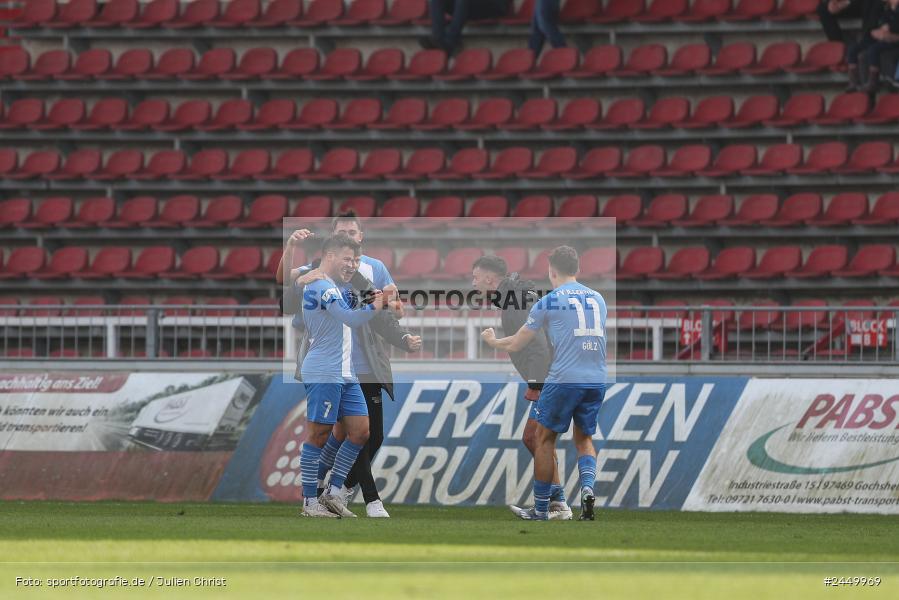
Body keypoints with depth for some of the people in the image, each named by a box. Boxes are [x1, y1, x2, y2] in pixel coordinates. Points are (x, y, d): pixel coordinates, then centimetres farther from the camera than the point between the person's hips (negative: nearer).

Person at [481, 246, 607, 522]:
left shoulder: (549, 302, 0)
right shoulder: (598, 299, 14)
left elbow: (516, 344, 9)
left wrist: (492, 341, 31)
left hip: (564, 379, -4)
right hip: (597, 380, 4)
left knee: (545, 438, 11)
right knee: (584, 438, 18)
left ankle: (541, 508, 14)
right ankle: (587, 486, -9)